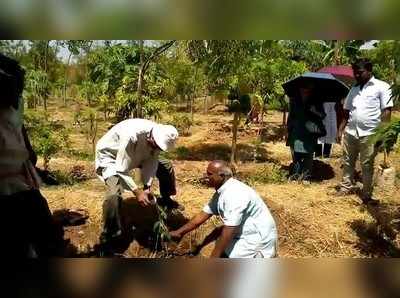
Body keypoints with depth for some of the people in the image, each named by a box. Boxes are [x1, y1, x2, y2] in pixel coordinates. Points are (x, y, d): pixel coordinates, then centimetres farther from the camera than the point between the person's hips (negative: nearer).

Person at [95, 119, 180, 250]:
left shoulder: (159, 135, -21)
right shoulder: (131, 135, -42)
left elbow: (151, 162, -12)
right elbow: (121, 170, -35)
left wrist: (147, 187, -21)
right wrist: (137, 192, -33)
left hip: (135, 155, 7)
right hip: (110, 156, -7)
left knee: (166, 166, 5)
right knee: (114, 193, -29)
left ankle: (165, 200, 29)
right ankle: (109, 237, -11)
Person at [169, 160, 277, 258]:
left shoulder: (235, 194, -28)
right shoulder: (221, 192, 2)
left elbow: (228, 231, -28)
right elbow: (203, 215, 9)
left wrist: (213, 258, -23)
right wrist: (180, 232, 9)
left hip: (258, 239, -9)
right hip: (246, 233, 9)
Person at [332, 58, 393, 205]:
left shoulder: (382, 87, -3)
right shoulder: (354, 89, 15)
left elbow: (386, 111, -7)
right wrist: (341, 130, 11)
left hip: (369, 134, -5)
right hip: (350, 132, 5)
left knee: (367, 165, 3)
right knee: (348, 162, 13)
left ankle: (367, 195, 14)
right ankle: (346, 187, 28)